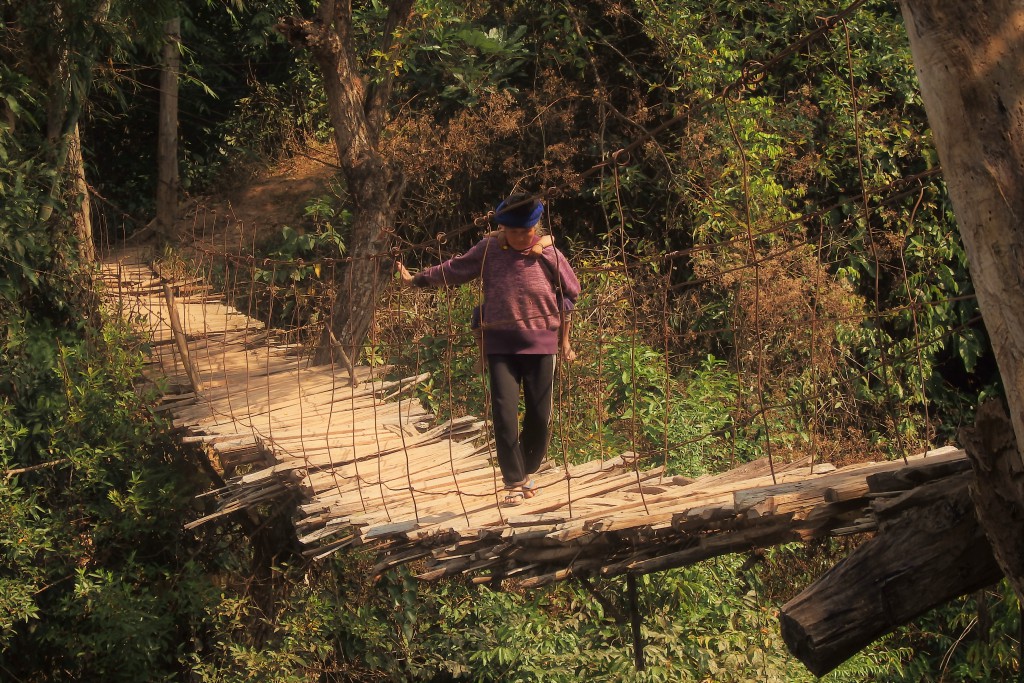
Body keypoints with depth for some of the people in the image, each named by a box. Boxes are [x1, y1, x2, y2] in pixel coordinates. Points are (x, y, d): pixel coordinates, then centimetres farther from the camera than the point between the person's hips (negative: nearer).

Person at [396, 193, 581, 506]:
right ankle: (513, 483, 1)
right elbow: (453, 269, 11)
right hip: (501, 345, 0)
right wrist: (415, 279, 15)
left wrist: (565, 339, 7)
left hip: (540, 344, 0)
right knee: (504, 415, -8)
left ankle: (528, 472, 28)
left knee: (539, 416, 5)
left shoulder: (549, 254, -3)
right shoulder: (488, 251, -1)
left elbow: (569, 294, 8)